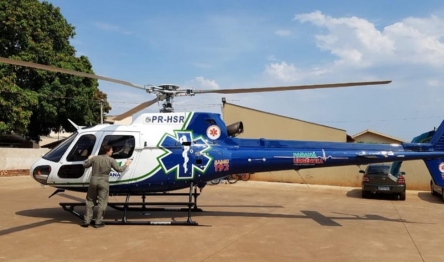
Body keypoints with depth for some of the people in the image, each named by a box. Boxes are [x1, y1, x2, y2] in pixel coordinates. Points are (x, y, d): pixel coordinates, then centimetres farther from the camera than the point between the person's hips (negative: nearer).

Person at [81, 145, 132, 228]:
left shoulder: (94, 158, 4)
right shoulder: (111, 160, -6)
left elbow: (85, 165, 15)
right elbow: (119, 169, -4)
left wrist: (89, 159, 33)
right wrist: (126, 165, 14)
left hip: (93, 180, 4)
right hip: (103, 182, -3)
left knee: (90, 201, 13)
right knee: (102, 202, 5)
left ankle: (86, 221, 15)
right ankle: (98, 222, 7)